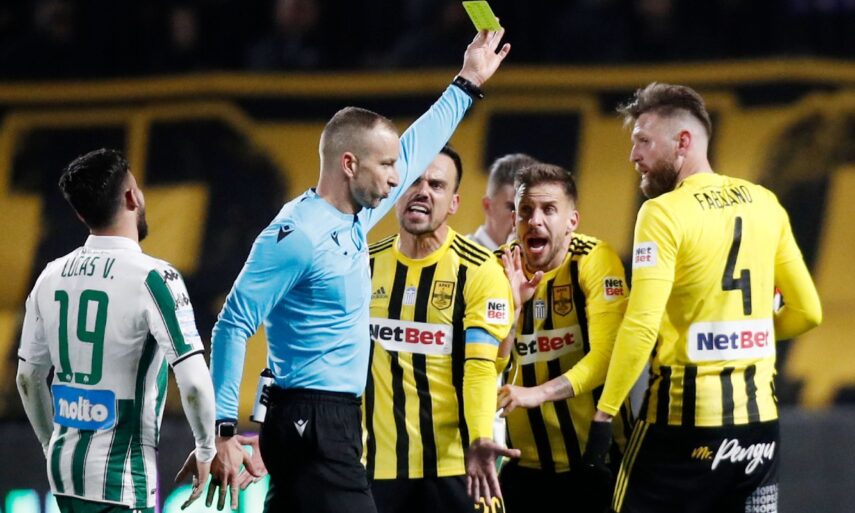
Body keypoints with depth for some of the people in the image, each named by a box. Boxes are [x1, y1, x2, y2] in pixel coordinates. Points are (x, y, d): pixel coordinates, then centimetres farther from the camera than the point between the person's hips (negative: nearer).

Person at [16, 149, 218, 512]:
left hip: (64, 468, 7)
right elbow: (193, 383, -19)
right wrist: (206, 451, -3)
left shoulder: (52, 276, 6)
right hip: (122, 478, -7)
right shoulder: (152, 278, -14)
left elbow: (28, 378, 15)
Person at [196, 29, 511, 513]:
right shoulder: (298, 235, -16)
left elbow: (413, 150, 29)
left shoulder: (353, 221, 11)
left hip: (336, 423, 10)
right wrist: (224, 430, -23)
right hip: (313, 424, -10)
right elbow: (234, 326, -17)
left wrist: (467, 85, 36)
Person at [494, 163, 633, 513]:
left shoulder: (595, 261, -11)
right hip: (527, 459, 4)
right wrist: (511, 305, -18)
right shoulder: (500, 269, 1)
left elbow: (606, 354, -21)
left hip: (597, 454, -4)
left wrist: (537, 393, -34)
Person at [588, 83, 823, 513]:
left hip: (687, 416, -6)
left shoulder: (665, 212, -10)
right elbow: (807, 311, 13)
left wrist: (604, 413, -14)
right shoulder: (764, 204, 8)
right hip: (759, 414, 6)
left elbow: (641, 327, -18)